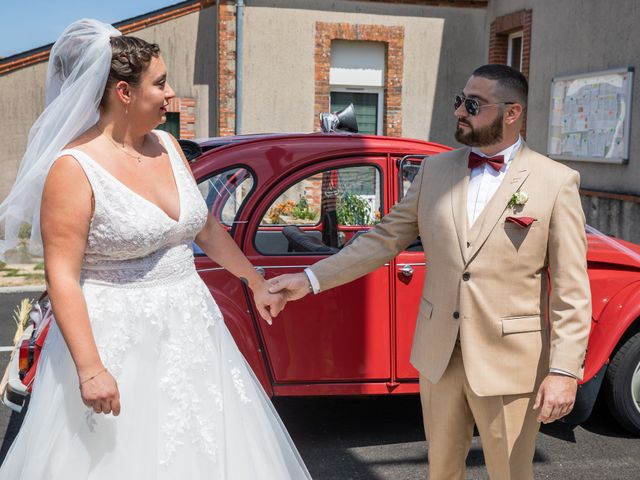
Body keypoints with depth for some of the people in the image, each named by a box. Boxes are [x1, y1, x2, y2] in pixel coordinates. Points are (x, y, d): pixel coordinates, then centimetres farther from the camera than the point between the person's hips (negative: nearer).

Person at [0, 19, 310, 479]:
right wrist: (89, 368, -24)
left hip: (189, 331, 7)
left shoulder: (167, 146, 4)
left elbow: (205, 226, 15)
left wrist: (257, 282, 18)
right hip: (119, 343, -7)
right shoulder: (75, 169, -16)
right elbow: (63, 277, -18)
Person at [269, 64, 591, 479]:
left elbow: (571, 290, -9)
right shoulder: (436, 170, 4)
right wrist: (311, 280, 1)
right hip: (439, 355, 4)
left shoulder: (556, 182, -8)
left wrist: (565, 371, -15)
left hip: (509, 364, -4)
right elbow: (386, 238, 7)